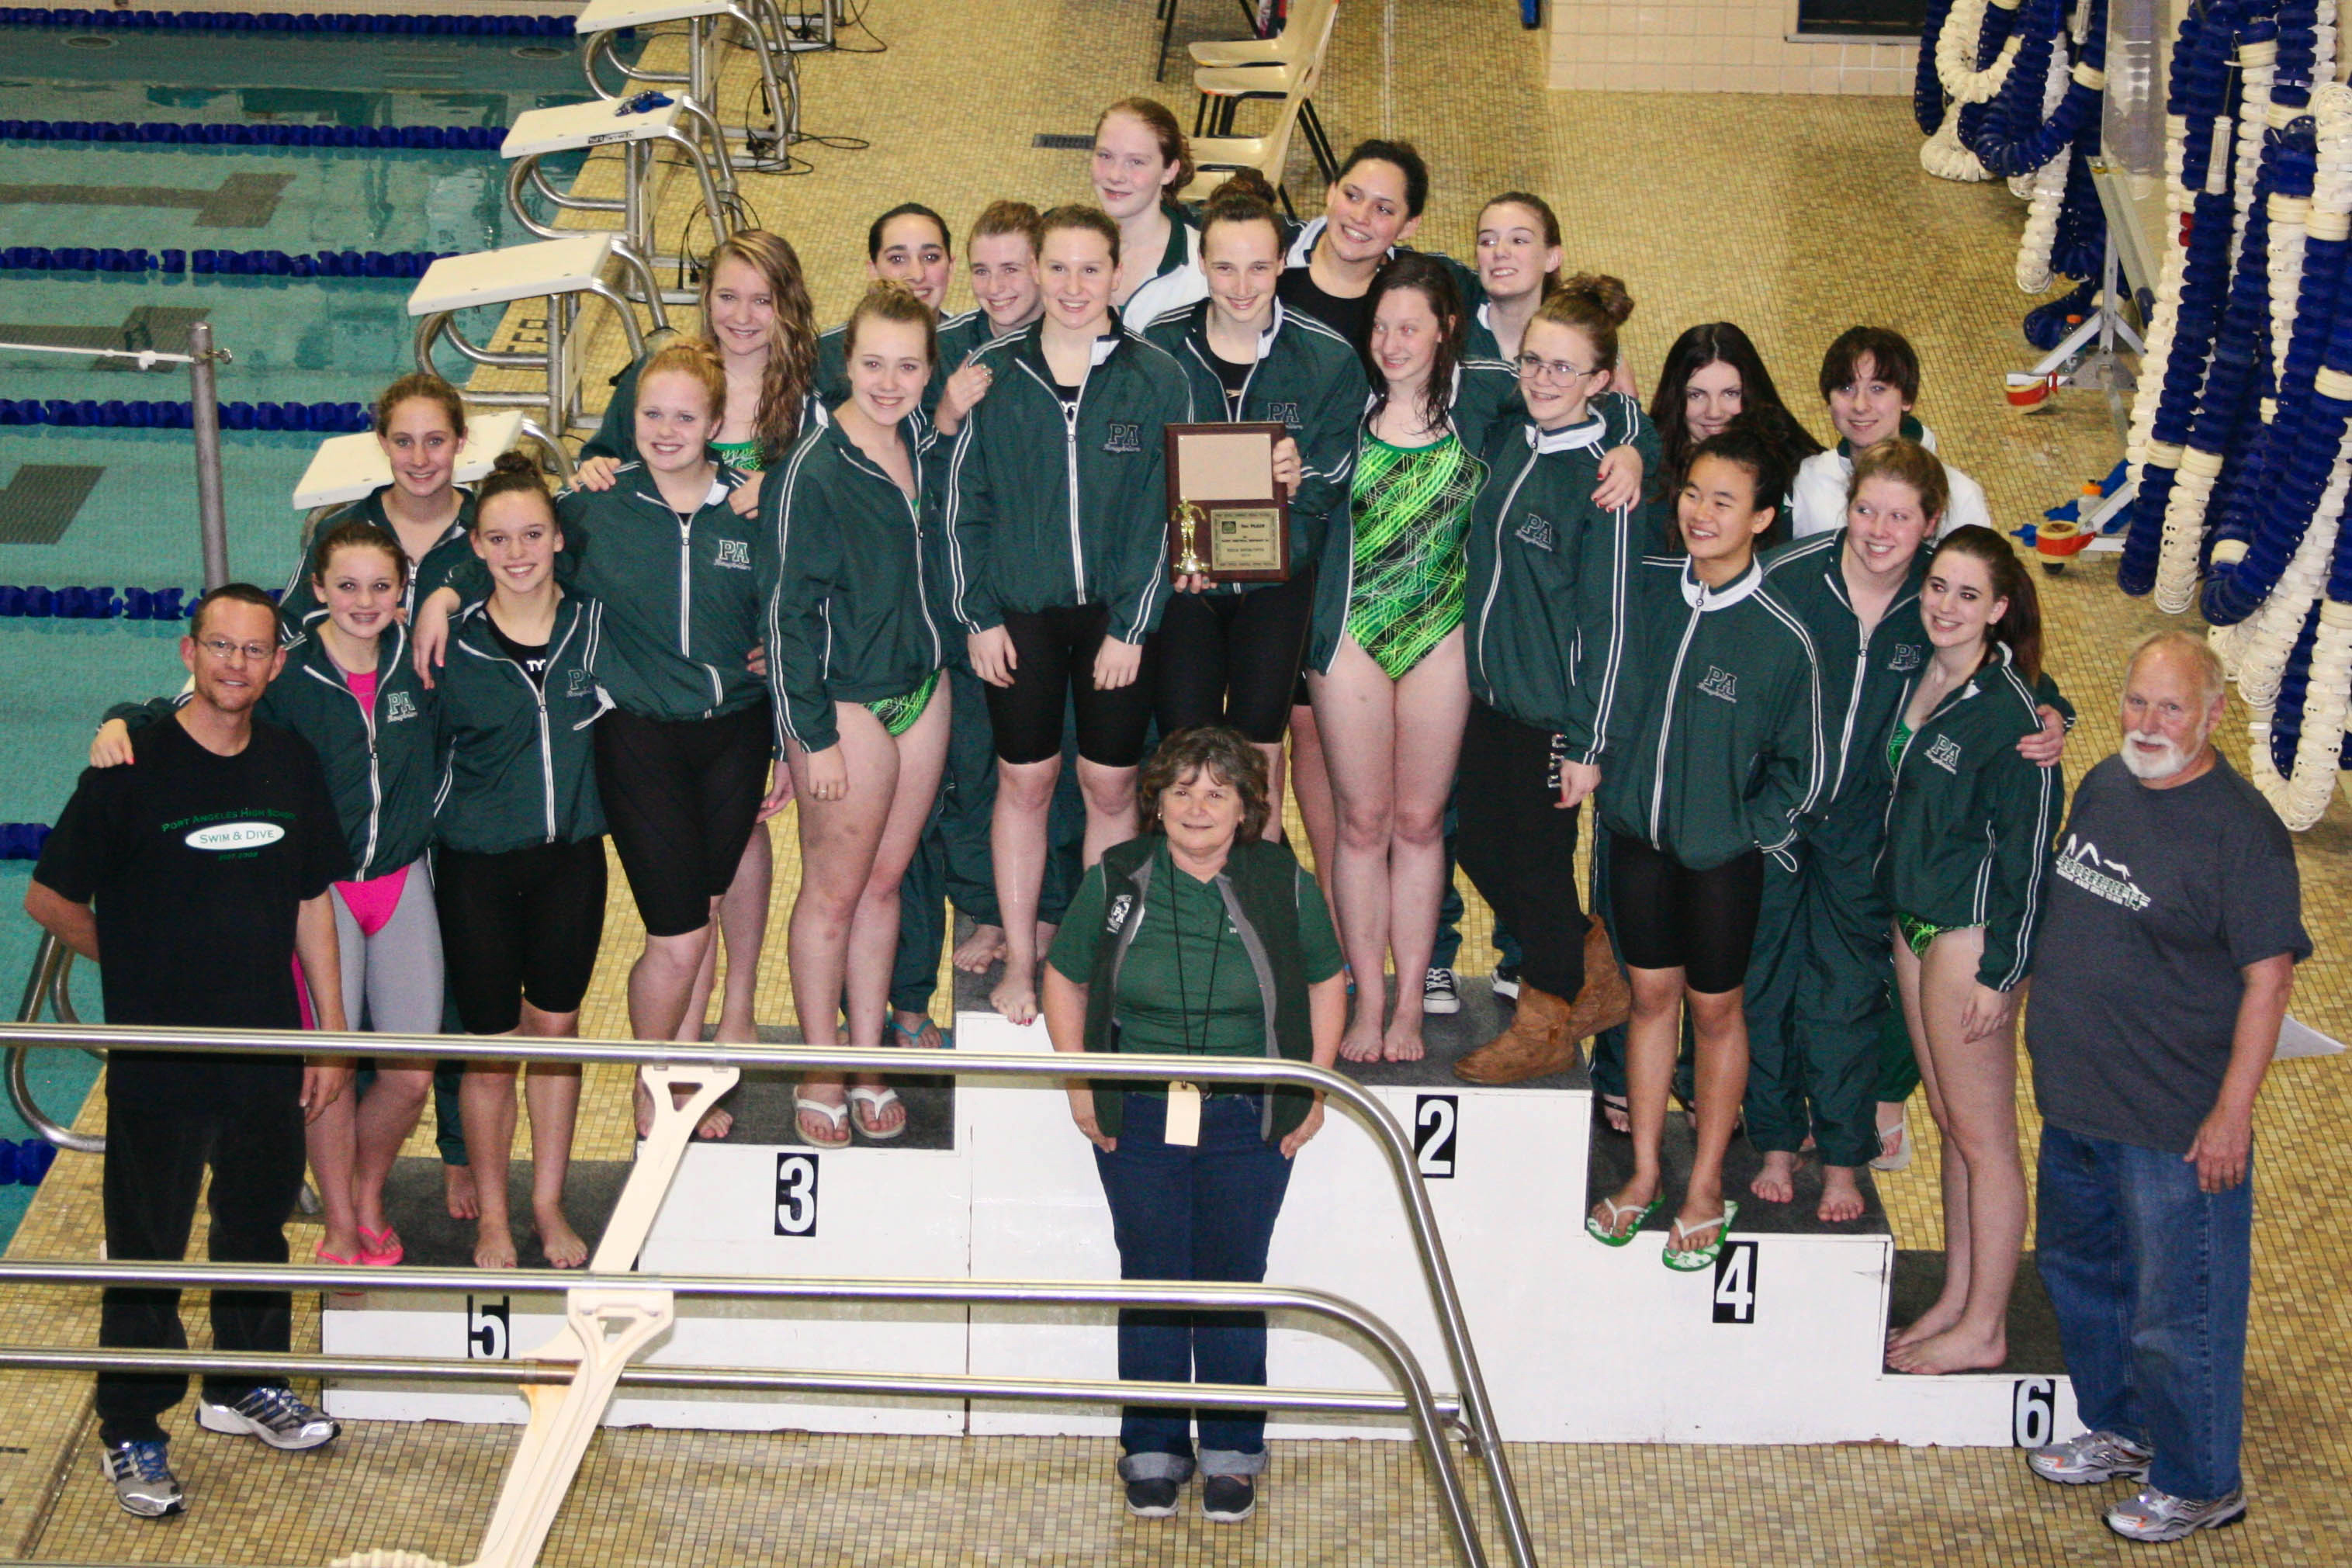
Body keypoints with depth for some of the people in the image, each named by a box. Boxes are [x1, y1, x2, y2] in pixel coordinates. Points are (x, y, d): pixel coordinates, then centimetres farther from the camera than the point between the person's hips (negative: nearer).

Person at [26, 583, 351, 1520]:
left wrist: (330, 1033, 8)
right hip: (158, 1063, -5)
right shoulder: (132, 767, -14)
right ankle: (130, 1434, 18)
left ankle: (244, 1385, 40)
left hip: (267, 1050, 5)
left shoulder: (293, 765, 1)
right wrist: (134, 960, 2)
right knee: (146, 1250, 5)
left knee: (258, 1226, 20)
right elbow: (50, 899, -6)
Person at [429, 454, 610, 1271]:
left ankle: (549, 1204, 29)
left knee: (555, 1024, 14)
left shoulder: (597, 621, -6)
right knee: (490, 1044, 5)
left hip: (571, 855, 2)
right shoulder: (454, 643, -11)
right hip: (477, 864, -2)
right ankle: (491, 1216, 22)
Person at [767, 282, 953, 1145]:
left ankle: (870, 1060, 25)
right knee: (834, 890, 4)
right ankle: (821, 1076, 16)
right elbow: (789, 609, -15)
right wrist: (813, 736, -15)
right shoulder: (815, 469, -17)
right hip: (845, 701, -6)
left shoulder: (919, 450, 3)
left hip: (921, 691, 6)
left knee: (884, 882, 14)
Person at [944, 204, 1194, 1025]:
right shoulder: (993, 371, -1)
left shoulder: (1156, 380, -3)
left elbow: (1162, 513, -3)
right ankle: (1019, 960, 19)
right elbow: (964, 502, 3)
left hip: (1116, 616, 0)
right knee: (1024, 781, 7)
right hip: (1020, 613, 1)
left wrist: (1131, 627, -8)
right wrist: (979, 616, -3)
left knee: (1110, 787, 7)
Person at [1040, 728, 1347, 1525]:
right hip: (1139, 1119, 1)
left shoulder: (1284, 884, -2)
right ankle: (1153, 1451, 17)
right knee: (1150, 1279, 4)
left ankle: (1231, 1453, 17)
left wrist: (1314, 1089, 4)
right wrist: (1079, 1085, 3)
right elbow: (1065, 978, 10)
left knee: (1234, 1283, 3)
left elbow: (1325, 982, 10)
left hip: (1249, 1120, 0)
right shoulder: (1115, 880, -2)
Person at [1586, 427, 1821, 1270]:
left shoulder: (1782, 638, -18)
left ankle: (1706, 1189, 25)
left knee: (1715, 1009, 11)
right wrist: (1609, 777, 8)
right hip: (1637, 831, 4)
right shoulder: (1643, 586, -6)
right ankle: (1644, 1173, 29)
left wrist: (1746, 828, -9)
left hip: (1723, 853, -4)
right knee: (1652, 995, 15)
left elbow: (1801, 769, -7)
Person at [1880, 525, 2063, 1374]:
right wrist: (1901, 919, 13)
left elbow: (2026, 850, -16)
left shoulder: (2010, 710, -19)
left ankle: (1983, 1328, 10)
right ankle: (1956, 1299, 27)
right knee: (1948, 1120, 16)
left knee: (1981, 1134, 1)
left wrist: (2000, 971, -15)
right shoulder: (1919, 678, 4)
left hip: (1972, 934, -8)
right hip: (1913, 921, 8)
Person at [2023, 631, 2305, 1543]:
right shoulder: (2103, 786, 5)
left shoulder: (2240, 827, -18)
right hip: (2075, 1099, 9)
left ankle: (2200, 1483, 18)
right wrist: (2050, 1039, 20)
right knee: (2082, 1271, 24)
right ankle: (2119, 1430, 43)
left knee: (2178, 1311, 1)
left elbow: (2268, 976, -18)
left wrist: (2232, 1111, -19)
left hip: (2177, 1124, -8)